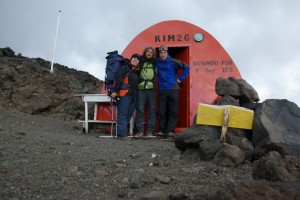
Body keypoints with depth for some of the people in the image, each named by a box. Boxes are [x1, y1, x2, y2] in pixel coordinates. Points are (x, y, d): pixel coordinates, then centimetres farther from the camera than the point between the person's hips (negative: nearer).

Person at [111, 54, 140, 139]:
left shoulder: (137, 71, 21)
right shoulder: (125, 67, -2)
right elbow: (118, 79, -12)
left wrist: (136, 94, 16)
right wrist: (115, 91, -19)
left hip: (133, 95, 8)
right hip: (124, 94, -8)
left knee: (129, 115, 8)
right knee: (122, 114, -9)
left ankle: (123, 132, 15)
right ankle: (121, 134, -8)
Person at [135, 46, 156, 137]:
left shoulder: (155, 63, 14)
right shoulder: (140, 62, 7)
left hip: (151, 89, 3)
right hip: (141, 89, -2)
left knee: (151, 110, 3)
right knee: (140, 109, -3)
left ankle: (150, 131, 9)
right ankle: (140, 130, 2)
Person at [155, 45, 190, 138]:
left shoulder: (173, 62, -4)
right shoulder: (157, 62, 4)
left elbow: (186, 67, 0)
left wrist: (181, 78, -1)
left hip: (173, 89, -2)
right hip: (162, 90, 3)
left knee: (173, 111, -1)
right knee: (161, 111, 2)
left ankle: (170, 131, 5)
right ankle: (162, 130, 12)